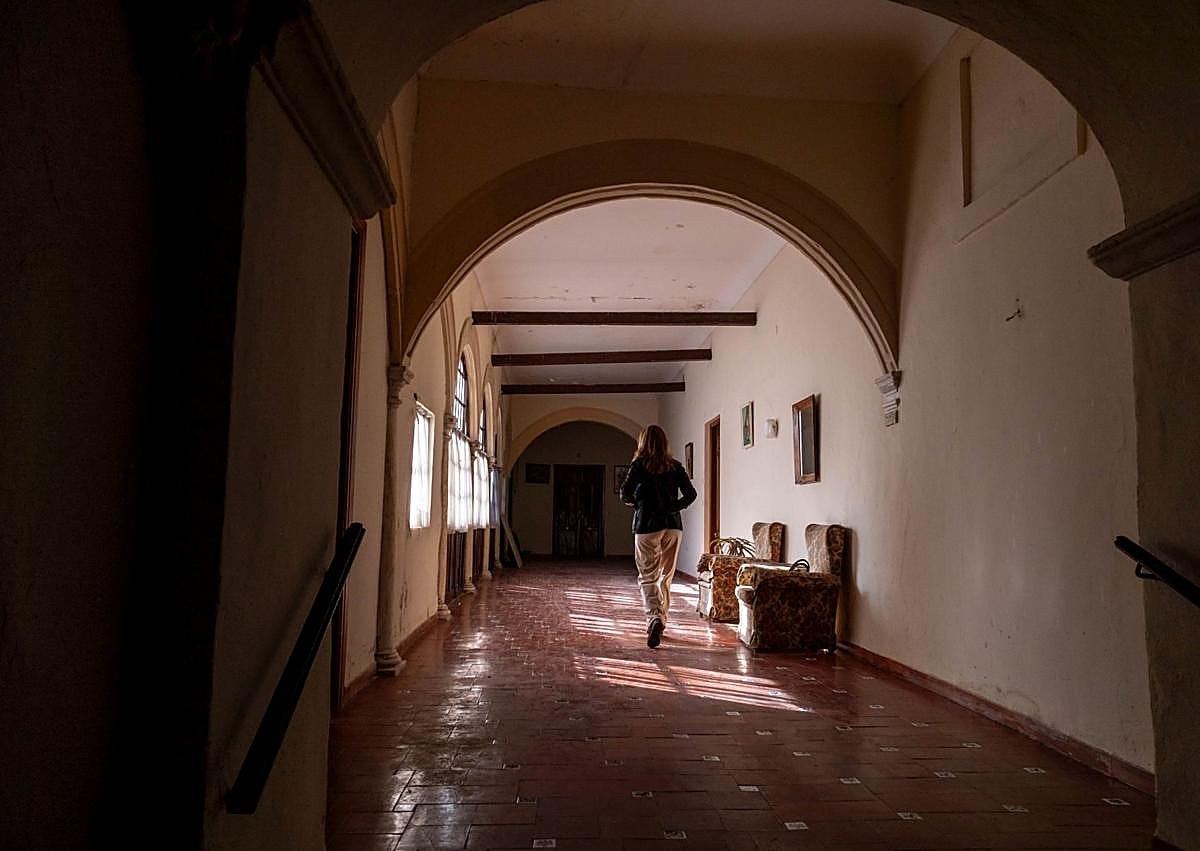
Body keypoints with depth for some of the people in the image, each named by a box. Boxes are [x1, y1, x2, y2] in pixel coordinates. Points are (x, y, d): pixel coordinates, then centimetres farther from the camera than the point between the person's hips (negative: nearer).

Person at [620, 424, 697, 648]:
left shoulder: (640, 464, -2)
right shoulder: (675, 466, 7)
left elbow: (626, 493, -12)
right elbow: (690, 494, 0)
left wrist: (631, 501, 9)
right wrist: (672, 508, 11)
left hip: (647, 526, -3)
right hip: (673, 526, 4)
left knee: (647, 577, -1)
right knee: (666, 577, 14)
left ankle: (654, 617, -22)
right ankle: (661, 620, 21)